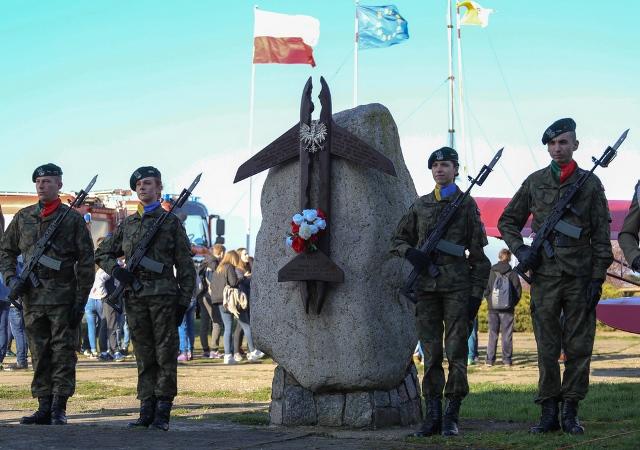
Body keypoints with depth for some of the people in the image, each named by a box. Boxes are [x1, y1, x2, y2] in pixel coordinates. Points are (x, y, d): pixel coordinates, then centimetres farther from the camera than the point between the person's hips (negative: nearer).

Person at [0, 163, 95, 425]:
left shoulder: (73, 219, 0)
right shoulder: (23, 217, 12)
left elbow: (86, 261, -1)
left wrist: (81, 300, -7)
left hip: (63, 297, -4)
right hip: (32, 297, 4)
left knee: (63, 354, -3)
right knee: (39, 355, 6)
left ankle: (59, 409, -1)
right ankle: (44, 408, 10)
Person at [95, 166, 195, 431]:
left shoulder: (171, 221, 4)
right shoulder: (127, 224, 15)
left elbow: (185, 266, 2)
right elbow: (102, 254, 22)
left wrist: (183, 302, -4)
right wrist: (116, 270, 1)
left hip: (163, 296, -4)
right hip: (135, 297, 4)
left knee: (166, 356, -3)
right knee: (143, 357, 6)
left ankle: (163, 412, 0)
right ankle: (146, 410, 9)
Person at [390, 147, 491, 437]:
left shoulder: (467, 204, 4)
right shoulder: (420, 205, 14)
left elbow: (478, 255, 2)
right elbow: (398, 239, 22)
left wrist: (476, 293, -5)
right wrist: (410, 253, -2)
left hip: (457, 286, -4)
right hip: (426, 287, 4)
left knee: (456, 352, -4)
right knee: (430, 354, 4)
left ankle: (451, 416, -1)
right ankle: (433, 415, 7)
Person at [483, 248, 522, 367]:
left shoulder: (491, 272, -3)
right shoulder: (512, 273, -5)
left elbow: (485, 290, -1)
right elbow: (518, 291, -3)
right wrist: (512, 304, 10)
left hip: (493, 308, 1)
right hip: (508, 308, -1)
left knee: (492, 334, 7)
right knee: (507, 334, 3)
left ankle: (490, 359, 5)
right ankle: (507, 359, 2)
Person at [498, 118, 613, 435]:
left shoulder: (590, 184, 5)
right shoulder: (534, 182, 8)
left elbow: (601, 236, 3)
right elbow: (507, 221, 17)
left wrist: (598, 278, -4)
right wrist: (519, 249, 0)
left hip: (580, 277, -1)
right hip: (544, 277, 1)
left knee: (579, 348, 1)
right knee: (547, 349, 2)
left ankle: (570, 413, 8)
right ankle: (549, 412, 8)